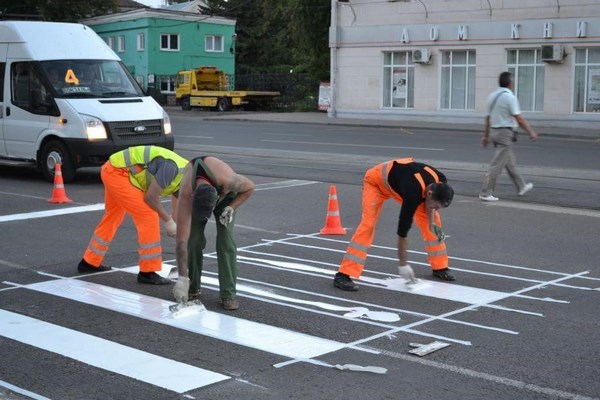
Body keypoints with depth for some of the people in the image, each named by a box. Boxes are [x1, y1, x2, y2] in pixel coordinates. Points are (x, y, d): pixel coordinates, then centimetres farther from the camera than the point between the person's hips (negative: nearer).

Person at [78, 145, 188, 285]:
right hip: (118, 173, -10)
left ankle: (89, 262, 36)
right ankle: (147, 272, -5)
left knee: (112, 219, 22)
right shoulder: (172, 167, -20)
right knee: (148, 216, -11)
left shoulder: (180, 177, 8)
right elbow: (150, 197, -17)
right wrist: (168, 221, -5)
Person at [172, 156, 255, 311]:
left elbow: (250, 187, -18)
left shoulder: (228, 180, -45)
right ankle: (192, 289, 6)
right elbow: (182, 239, -39)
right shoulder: (186, 195, -42)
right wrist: (182, 278, -39)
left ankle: (228, 294, -10)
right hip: (195, 194, 1)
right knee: (193, 240, -12)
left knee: (226, 240, -14)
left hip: (225, 193, 0)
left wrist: (231, 208, -29)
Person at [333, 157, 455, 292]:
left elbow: (428, 203, 1)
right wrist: (403, 264, -27)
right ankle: (343, 275, -25)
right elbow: (403, 229, -35)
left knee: (433, 219, 0)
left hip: (402, 178, 7)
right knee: (368, 224, -24)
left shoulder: (440, 182, -23)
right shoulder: (413, 193, -42)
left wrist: (432, 223, -15)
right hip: (377, 181, -7)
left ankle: (440, 267, 13)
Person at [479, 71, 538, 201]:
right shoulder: (510, 97, -15)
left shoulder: (492, 96, 9)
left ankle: (521, 187, 32)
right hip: (506, 133, -9)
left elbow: (488, 118, 13)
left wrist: (485, 136, 18)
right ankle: (485, 193, -7)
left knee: (510, 162, 19)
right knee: (497, 165, -6)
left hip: (495, 132, 9)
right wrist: (531, 132, -9)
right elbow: (519, 118, -17)